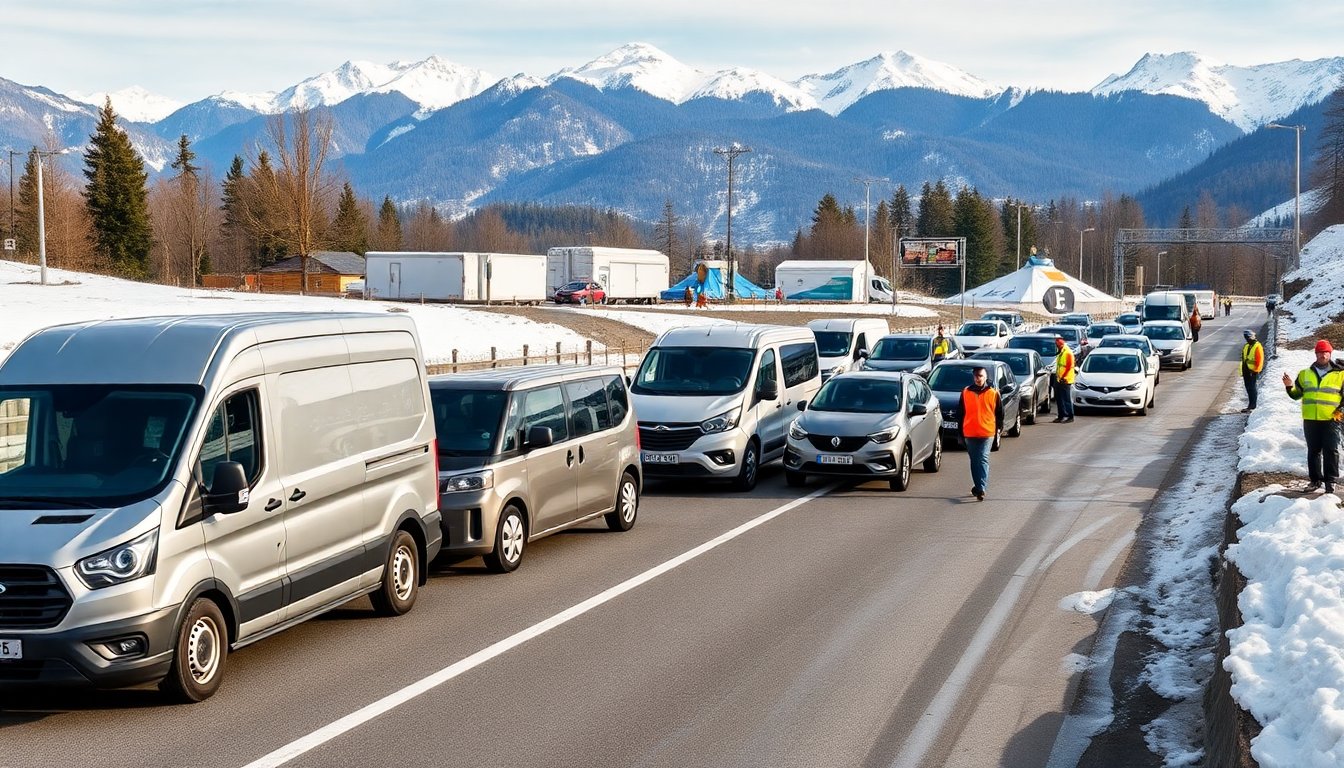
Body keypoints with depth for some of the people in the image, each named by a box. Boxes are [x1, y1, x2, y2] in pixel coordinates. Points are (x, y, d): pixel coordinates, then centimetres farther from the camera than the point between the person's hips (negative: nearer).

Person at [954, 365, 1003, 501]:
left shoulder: (993, 393, 1)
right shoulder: (965, 393, 5)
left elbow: (1000, 413, 8)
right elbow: (960, 414, 9)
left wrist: (998, 429, 5)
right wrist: (960, 433, 8)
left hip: (987, 433, -3)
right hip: (970, 434, 3)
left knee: (983, 460, -11)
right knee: (974, 461, 10)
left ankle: (981, 489, -18)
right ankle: (978, 487, 21)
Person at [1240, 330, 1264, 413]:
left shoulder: (1257, 347, -12)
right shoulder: (1246, 346, 13)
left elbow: (1260, 360, -15)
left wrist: (1255, 370, -16)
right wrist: (1243, 370, 17)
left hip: (1253, 371, -8)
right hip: (1246, 370, 8)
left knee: (1252, 388, -5)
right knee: (1248, 388, 11)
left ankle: (1251, 406, -2)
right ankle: (1251, 405, 19)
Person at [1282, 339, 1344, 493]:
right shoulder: (1305, 374, 11)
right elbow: (1297, 394, 14)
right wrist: (1290, 387, -6)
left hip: (1331, 420, -3)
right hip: (1310, 420, 3)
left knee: (1331, 450, -5)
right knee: (1313, 451, 8)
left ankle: (1330, 480, 0)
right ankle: (1315, 479, 16)